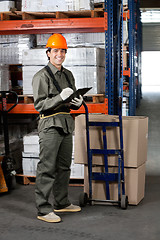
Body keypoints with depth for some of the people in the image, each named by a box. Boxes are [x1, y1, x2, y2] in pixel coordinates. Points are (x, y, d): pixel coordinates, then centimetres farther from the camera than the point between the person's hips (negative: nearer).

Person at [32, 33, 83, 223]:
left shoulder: (68, 75, 16)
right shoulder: (41, 76, -7)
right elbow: (39, 105, -13)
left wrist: (77, 102, -1)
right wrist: (60, 97, -24)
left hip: (67, 124, 8)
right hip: (50, 124, -8)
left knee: (64, 166, 14)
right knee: (47, 168, -6)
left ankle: (62, 203, 26)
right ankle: (43, 210, 0)